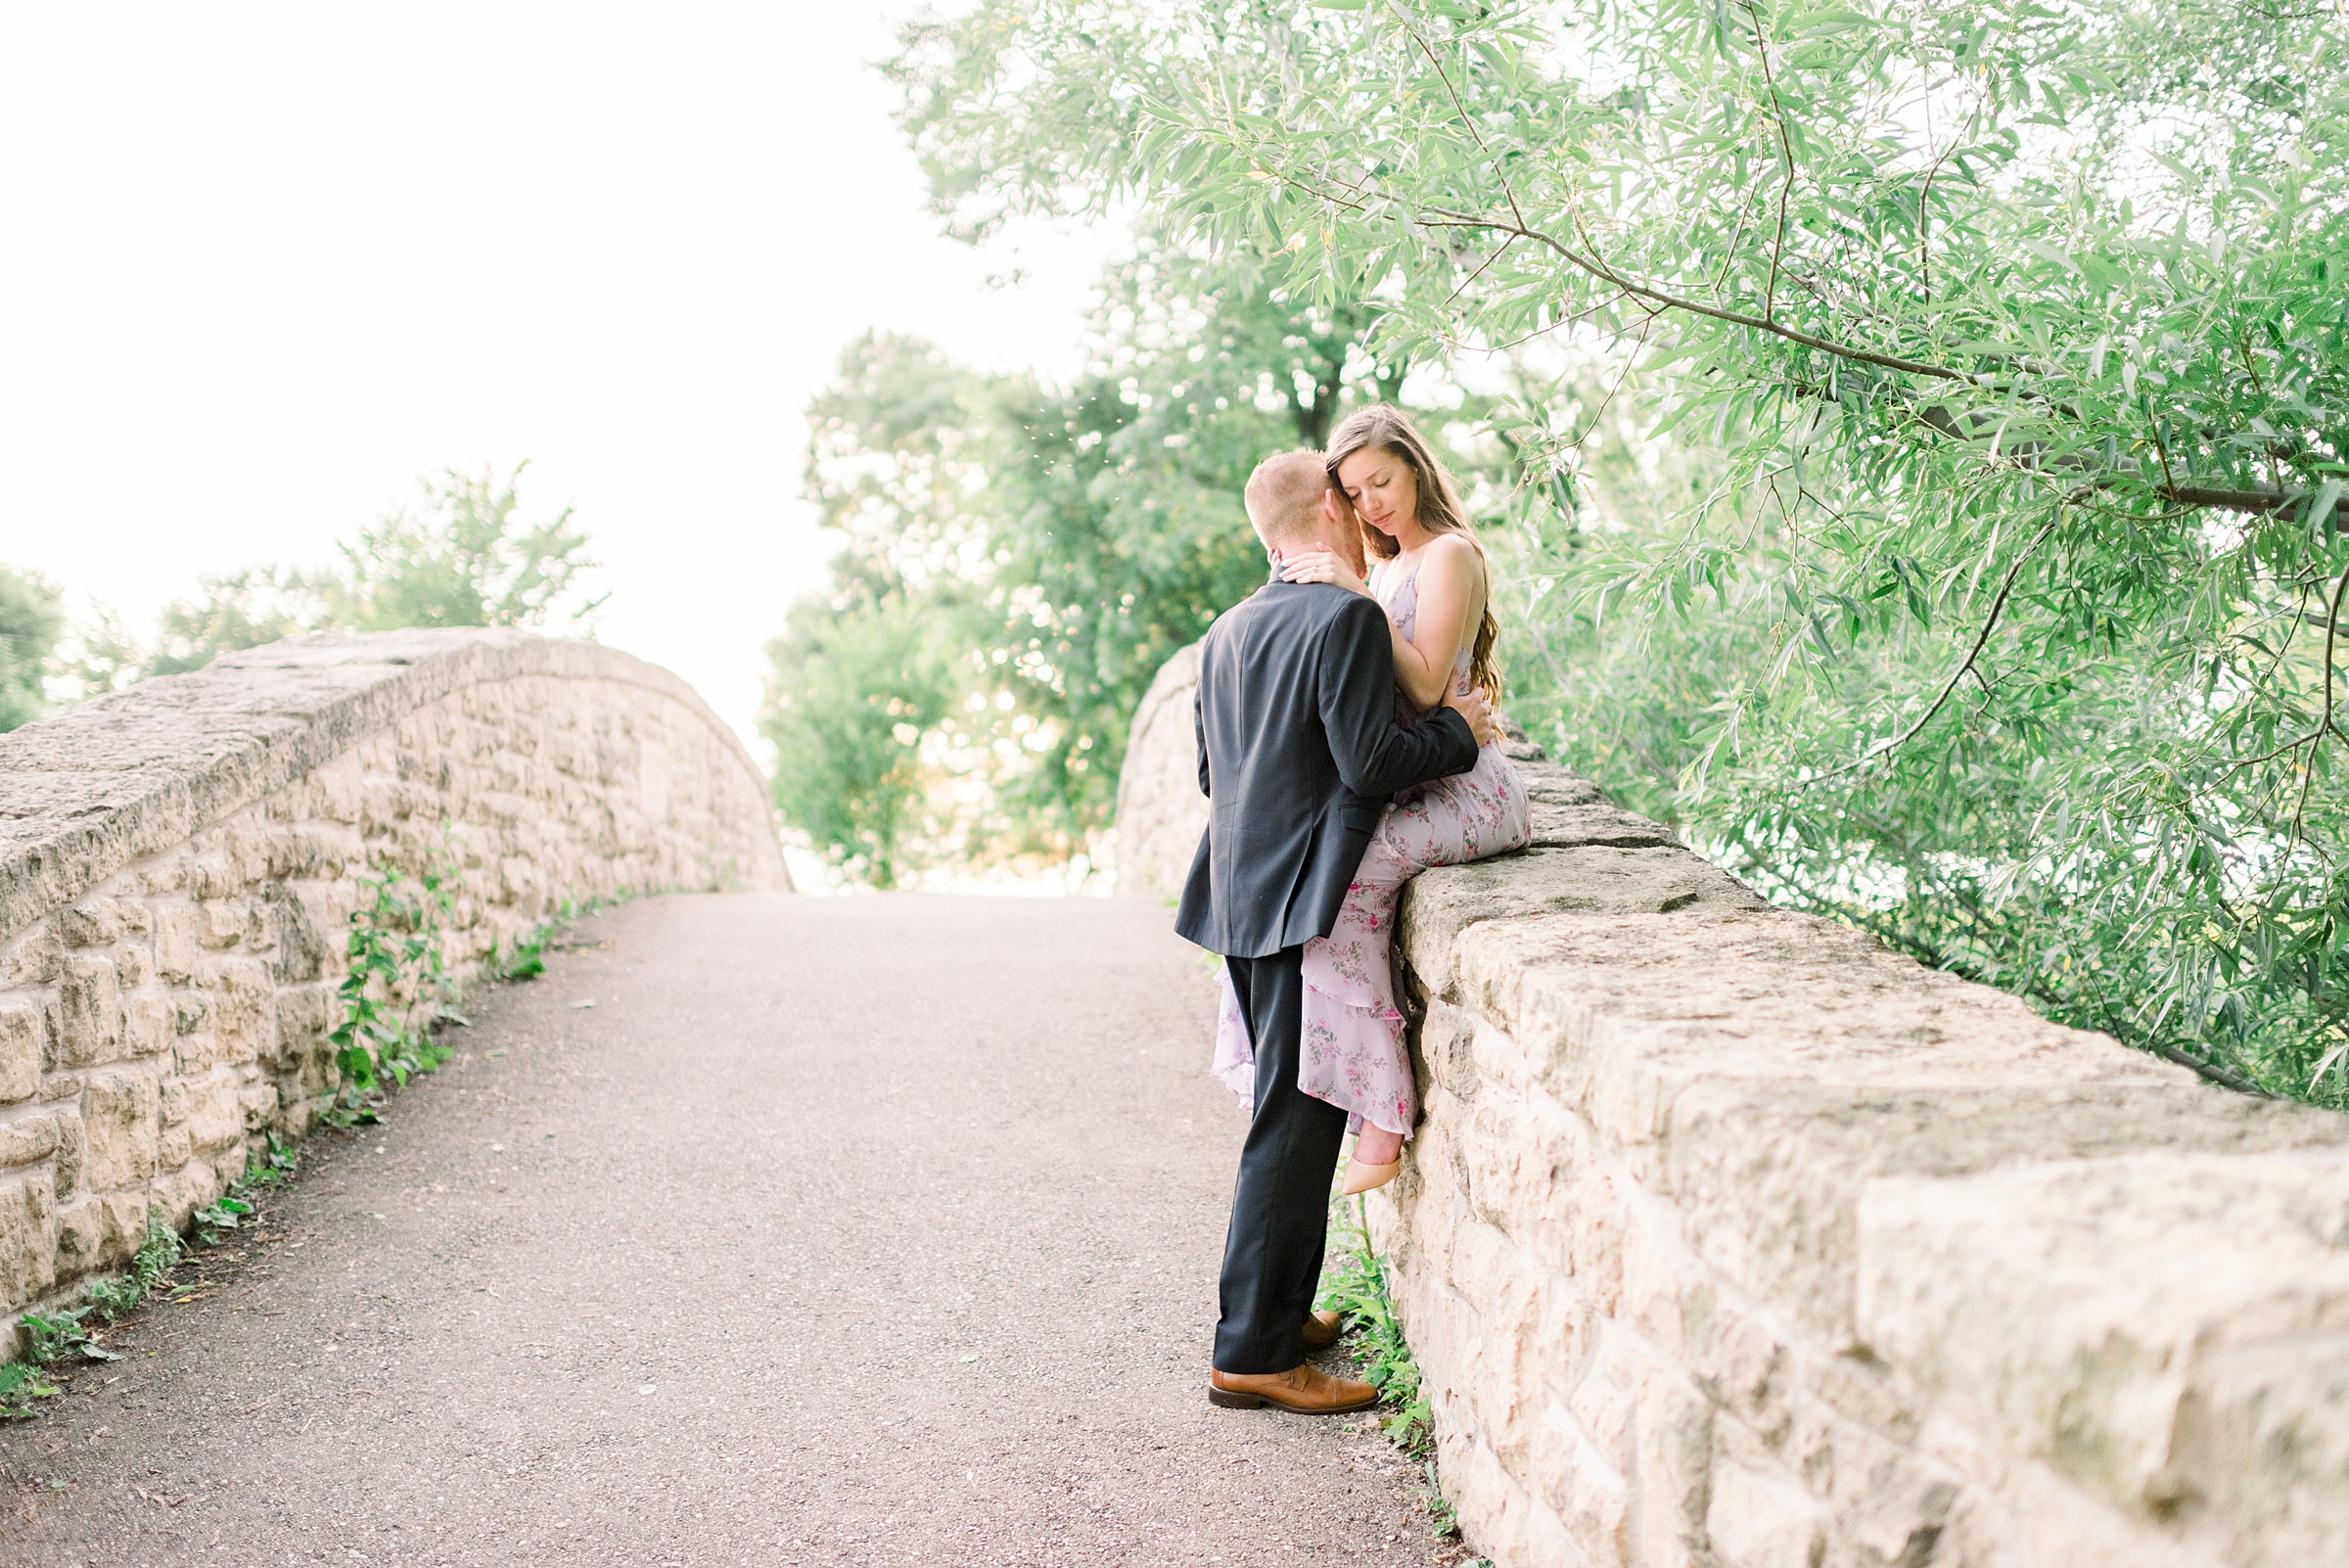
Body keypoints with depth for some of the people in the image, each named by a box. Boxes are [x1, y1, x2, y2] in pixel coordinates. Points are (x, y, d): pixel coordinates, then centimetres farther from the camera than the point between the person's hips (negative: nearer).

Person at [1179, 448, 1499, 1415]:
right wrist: (1456, 729, -3)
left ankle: (1279, 1310, 28)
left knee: (1290, 1112, 19)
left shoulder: (1227, 631, 13)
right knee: (1296, 1125, -5)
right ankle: (1252, 1352, -1)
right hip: (1307, 901, -9)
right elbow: (1372, 762, -18)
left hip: (1244, 896, 9)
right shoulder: (1348, 618, -13)